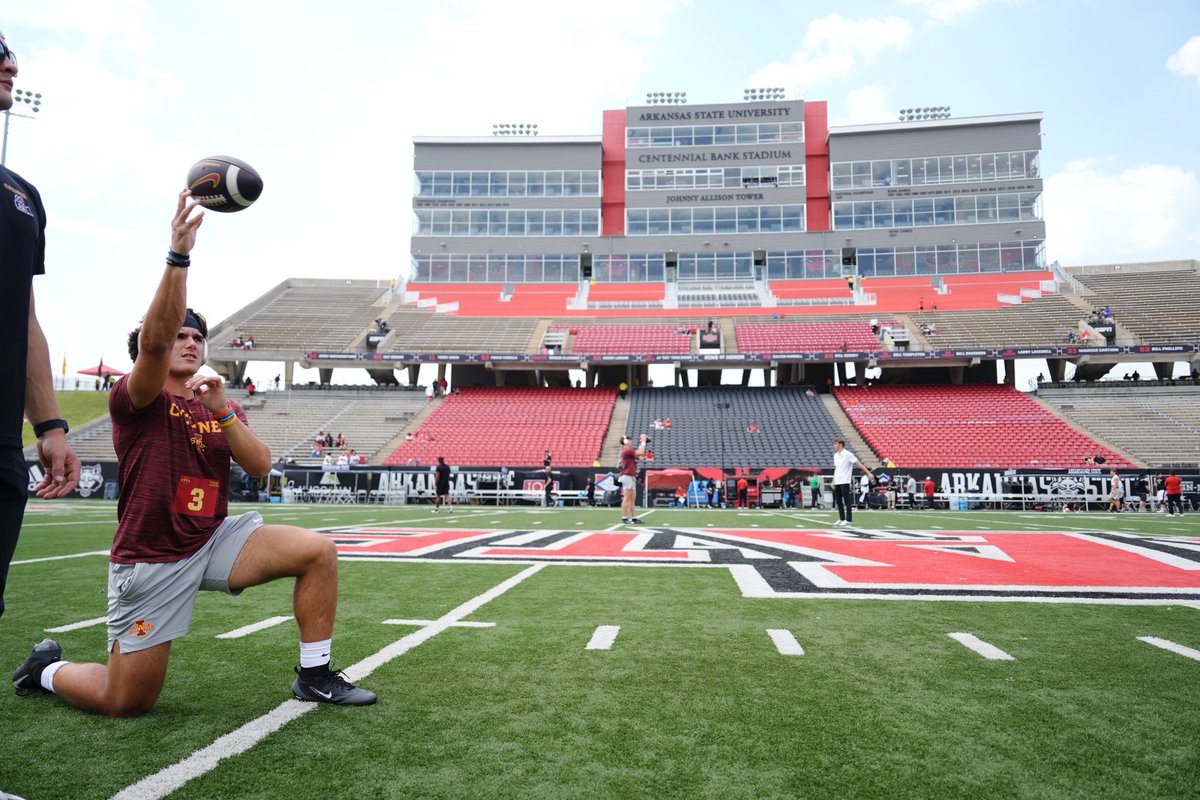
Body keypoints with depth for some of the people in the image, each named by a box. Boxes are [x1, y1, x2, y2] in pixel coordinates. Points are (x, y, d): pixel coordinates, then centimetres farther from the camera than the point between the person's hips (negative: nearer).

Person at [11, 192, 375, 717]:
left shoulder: (223, 406, 10)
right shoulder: (135, 399, -8)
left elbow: (260, 467, -5)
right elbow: (154, 339, -30)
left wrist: (222, 412, -19)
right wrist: (178, 255, -38)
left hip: (214, 540, 5)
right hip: (151, 559, -5)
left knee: (318, 550, -14)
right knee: (127, 703, 1)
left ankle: (314, 676, -2)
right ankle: (47, 668, 35)